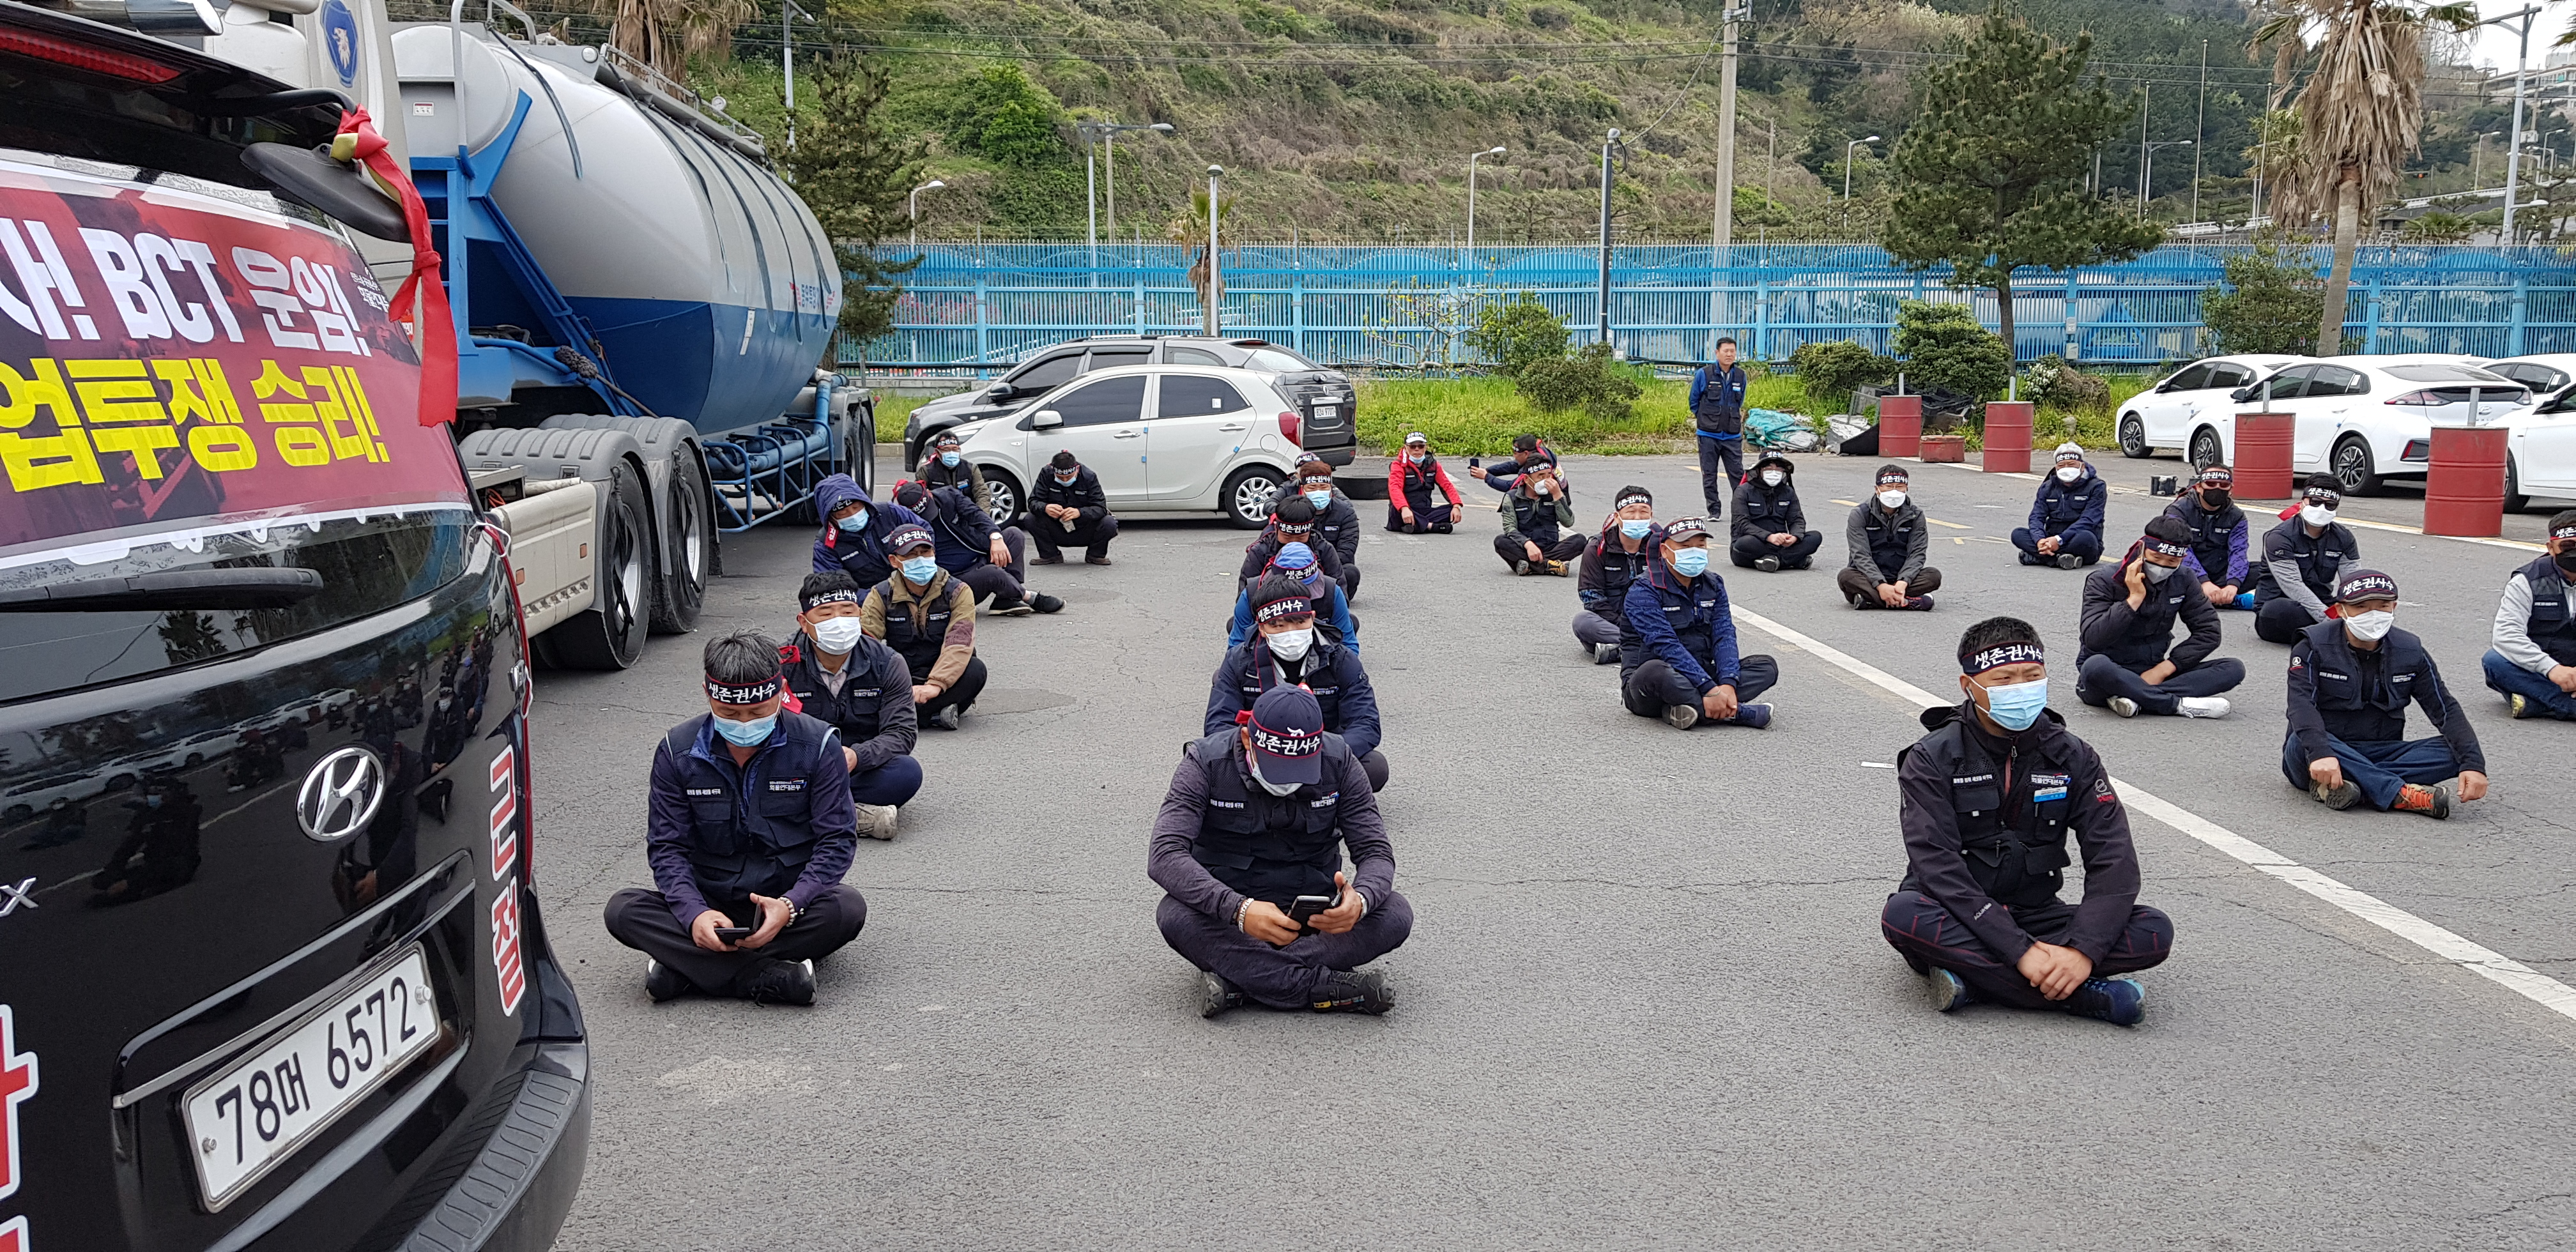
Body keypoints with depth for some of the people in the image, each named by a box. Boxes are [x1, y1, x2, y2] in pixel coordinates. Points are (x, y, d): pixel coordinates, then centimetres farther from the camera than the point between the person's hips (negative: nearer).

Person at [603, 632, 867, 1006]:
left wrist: (790, 904, -27)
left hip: (790, 903, -1)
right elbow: (667, 846, -4)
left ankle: (685, 966, -30)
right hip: (709, 905, 2)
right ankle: (767, 977, -34)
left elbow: (837, 839, -8)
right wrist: (695, 913, -24)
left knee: (847, 908, -33)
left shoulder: (817, 746, -8)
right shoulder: (677, 750, -4)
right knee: (623, 910, -24)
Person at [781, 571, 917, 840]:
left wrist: (857, 756, -30)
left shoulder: (887, 664, -3)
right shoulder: (782, 666, -4)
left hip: (865, 769, 1)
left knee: (908, 772, -30)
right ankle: (860, 816, -36)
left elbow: (902, 732, -9)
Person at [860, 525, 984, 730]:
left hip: (944, 679, -1)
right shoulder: (881, 596, 1)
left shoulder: (958, 592, -4)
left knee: (975, 670, -33)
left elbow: (959, 644, -18)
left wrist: (935, 684, -35)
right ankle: (937, 714, -31)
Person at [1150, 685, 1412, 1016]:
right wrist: (1239, 910, -41)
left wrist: (1360, 901, -33)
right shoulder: (1206, 764, -17)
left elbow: (1376, 852, -8)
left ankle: (1235, 980, -28)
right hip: (1230, 907, -2)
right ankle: (1333, 988, -32)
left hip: (1311, 914, 2)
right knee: (1175, 916, -34)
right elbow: (1164, 856, -26)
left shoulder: (1339, 763, -10)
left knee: (1396, 914, -25)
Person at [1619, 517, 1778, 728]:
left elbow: (1724, 636, -4)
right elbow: (1667, 646, -24)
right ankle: (1738, 712, -29)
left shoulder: (1713, 586, 9)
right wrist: (1710, 689, -33)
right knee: (1656, 670, -41)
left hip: (1698, 675, 7)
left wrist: (1728, 684, -23)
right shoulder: (1644, 591, -12)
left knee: (1767, 666, -7)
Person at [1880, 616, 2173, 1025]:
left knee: (2155, 933, -20)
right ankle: (2083, 996, -31)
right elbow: (1939, 866, -21)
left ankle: (1972, 976, -26)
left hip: (2037, 918, 3)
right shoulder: (1931, 760, -10)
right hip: (1957, 920, -3)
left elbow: (2114, 860, -9)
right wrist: (2021, 951, -30)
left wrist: (2083, 950, -27)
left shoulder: (2073, 758, 0)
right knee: (1903, 915, -37)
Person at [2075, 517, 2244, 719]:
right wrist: (2134, 599, -23)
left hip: (2152, 672, 6)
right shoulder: (2104, 580, -10)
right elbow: (2093, 640, -22)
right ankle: (2179, 704, -27)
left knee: (2233, 668, -13)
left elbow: (2208, 631, 1)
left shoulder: (2182, 580, 4)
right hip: (2108, 677, -5)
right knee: (2096, 666, -41)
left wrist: (2164, 669, -10)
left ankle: (2134, 697, -28)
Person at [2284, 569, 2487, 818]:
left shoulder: (2410, 651, 5)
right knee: (2303, 743, -37)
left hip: (2382, 754, 4)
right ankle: (2402, 795, -36)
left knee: (2455, 754, -20)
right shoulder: (2314, 646, -8)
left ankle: (2334, 786, -35)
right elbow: (2301, 704, -23)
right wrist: (2320, 753, -44)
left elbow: (2446, 709, -1)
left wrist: (2473, 764, -19)